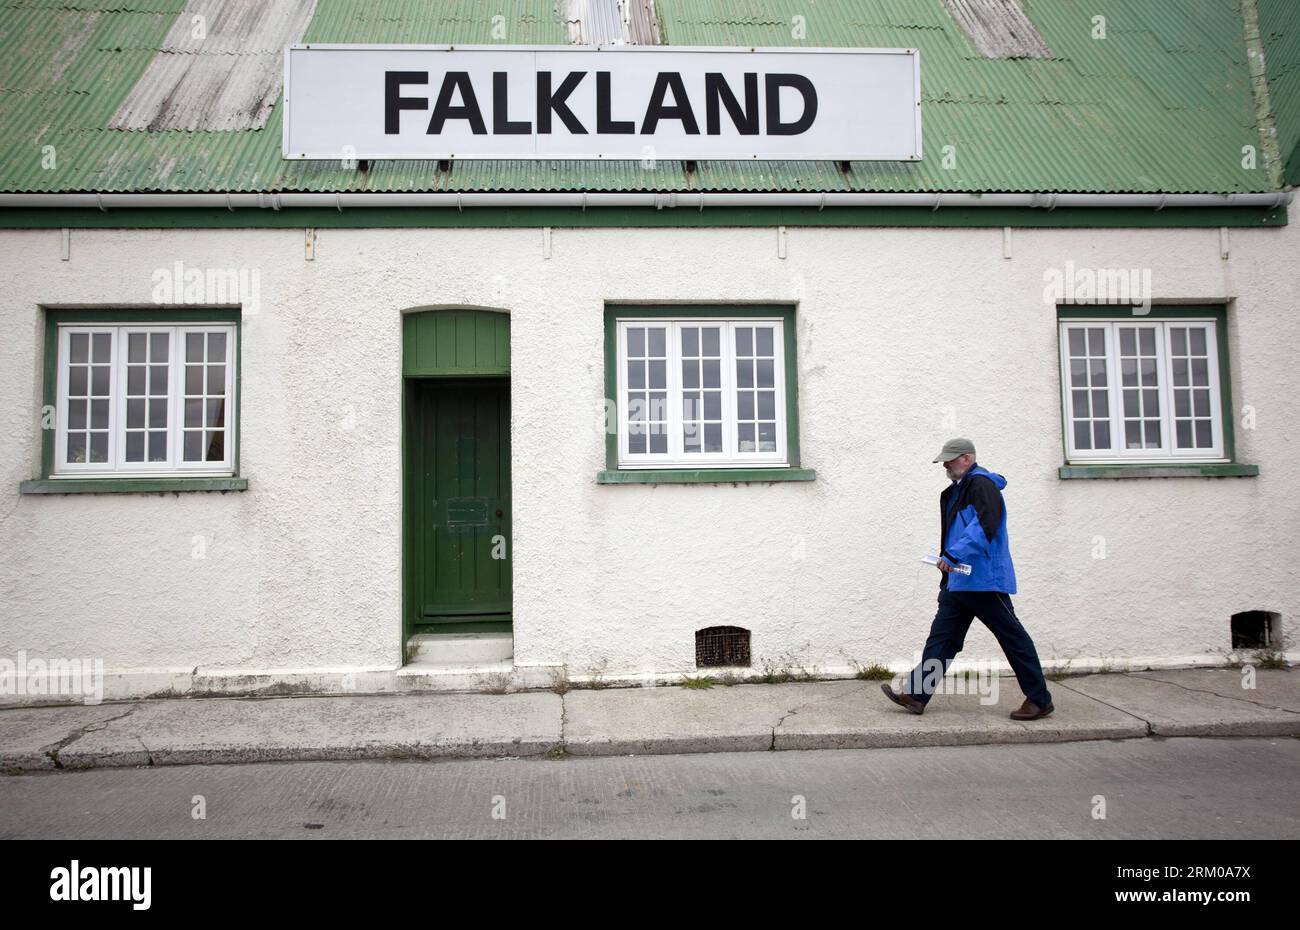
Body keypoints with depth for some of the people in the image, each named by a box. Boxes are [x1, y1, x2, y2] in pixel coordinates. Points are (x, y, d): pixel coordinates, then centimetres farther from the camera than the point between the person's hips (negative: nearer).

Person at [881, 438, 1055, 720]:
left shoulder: (981, 485, -11)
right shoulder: (956, 490, 19)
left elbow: (985, 526, -25)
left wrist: (953, 555, -29)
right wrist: (948, 567, 20)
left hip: (985, 580, -10)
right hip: (958, 581, 10)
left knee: (1012, 637, 1)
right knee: (941, 638, 6)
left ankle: (1040, 700, 12)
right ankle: (916, 695, 7)